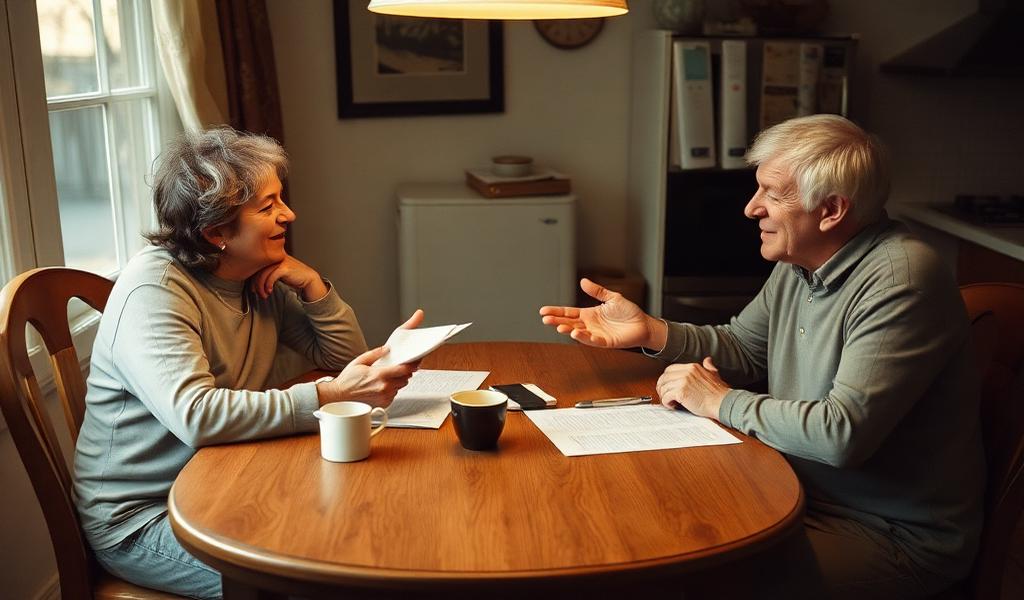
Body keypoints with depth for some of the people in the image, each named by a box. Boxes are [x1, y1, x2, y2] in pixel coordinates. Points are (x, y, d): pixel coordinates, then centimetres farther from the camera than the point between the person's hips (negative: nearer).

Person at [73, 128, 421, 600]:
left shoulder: (263, 279, 3)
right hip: (143, 518, -7)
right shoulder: (155, 289, -21)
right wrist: (330, 397, -38)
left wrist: (311, 285, -11)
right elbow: (197, 416, -35)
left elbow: (345, 355, 6)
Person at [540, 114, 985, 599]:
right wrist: (650, 332, 0)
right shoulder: (798, 264, 4)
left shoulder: (900, 281, -24)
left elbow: (843, 433, -30)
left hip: (900, 535, -8)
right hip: (807, 494, 8)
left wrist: (721, 402, -17)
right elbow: (742, 348, 16)